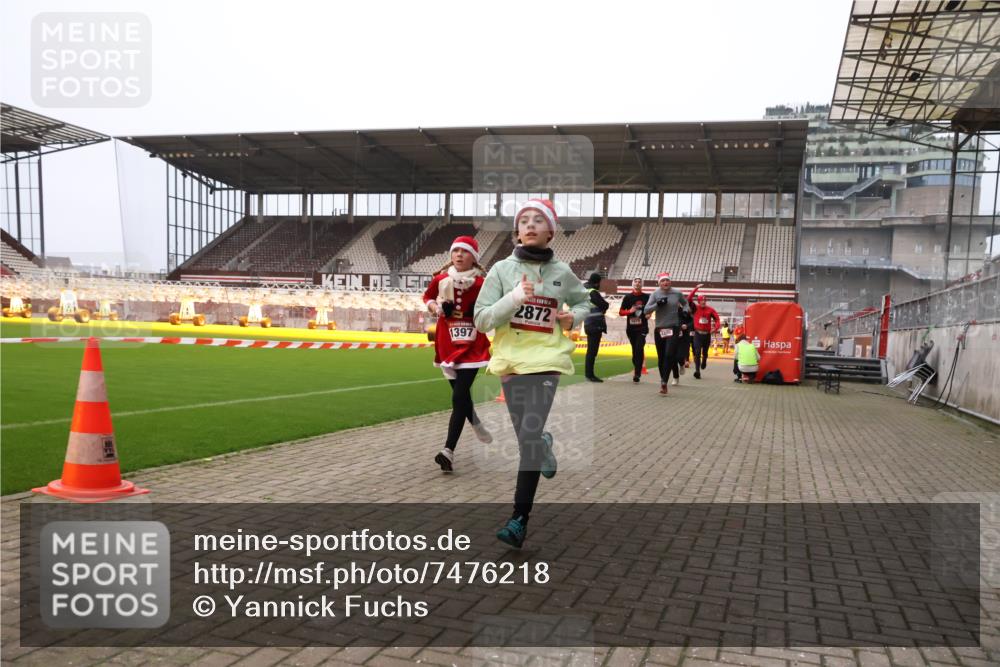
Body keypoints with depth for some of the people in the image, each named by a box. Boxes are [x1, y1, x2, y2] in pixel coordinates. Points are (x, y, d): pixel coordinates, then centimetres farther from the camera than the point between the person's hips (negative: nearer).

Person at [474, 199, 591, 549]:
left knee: (529, 435, -14)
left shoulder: (562, 272, 2)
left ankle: (520, 518, -7)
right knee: (527, 437, 12)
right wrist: (514, 298, -21)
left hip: (546, 359, -2)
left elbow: (584, 301, 22)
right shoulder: (502, 269, -2)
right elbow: (481, 320, -7)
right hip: (510, 359, 2)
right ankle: (545, 445, 50)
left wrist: (574, 317, -1)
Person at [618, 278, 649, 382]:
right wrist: (629, 311, -15)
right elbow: (621, 312, 4)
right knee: (634, 349, 9)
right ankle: (637, 368, 25)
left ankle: (637, 373, -15)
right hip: (630, 327, 2)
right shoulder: (627, 297, 4)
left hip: (642, 327, -2)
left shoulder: (646, 297, 4)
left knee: (639, 348, -14)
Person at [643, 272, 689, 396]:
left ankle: (664, 382, -14)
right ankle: (663, 380, 24)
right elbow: (646, 310, -7)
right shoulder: (655, 294, -1)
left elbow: (685, 303, 22)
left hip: (673, 328, -1)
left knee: (669, 355, -15)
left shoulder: (677, 294, 1)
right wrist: (657, 304, -21)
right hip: (659, 329, 1)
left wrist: (685, 311, 2)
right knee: (661, 357, 8)